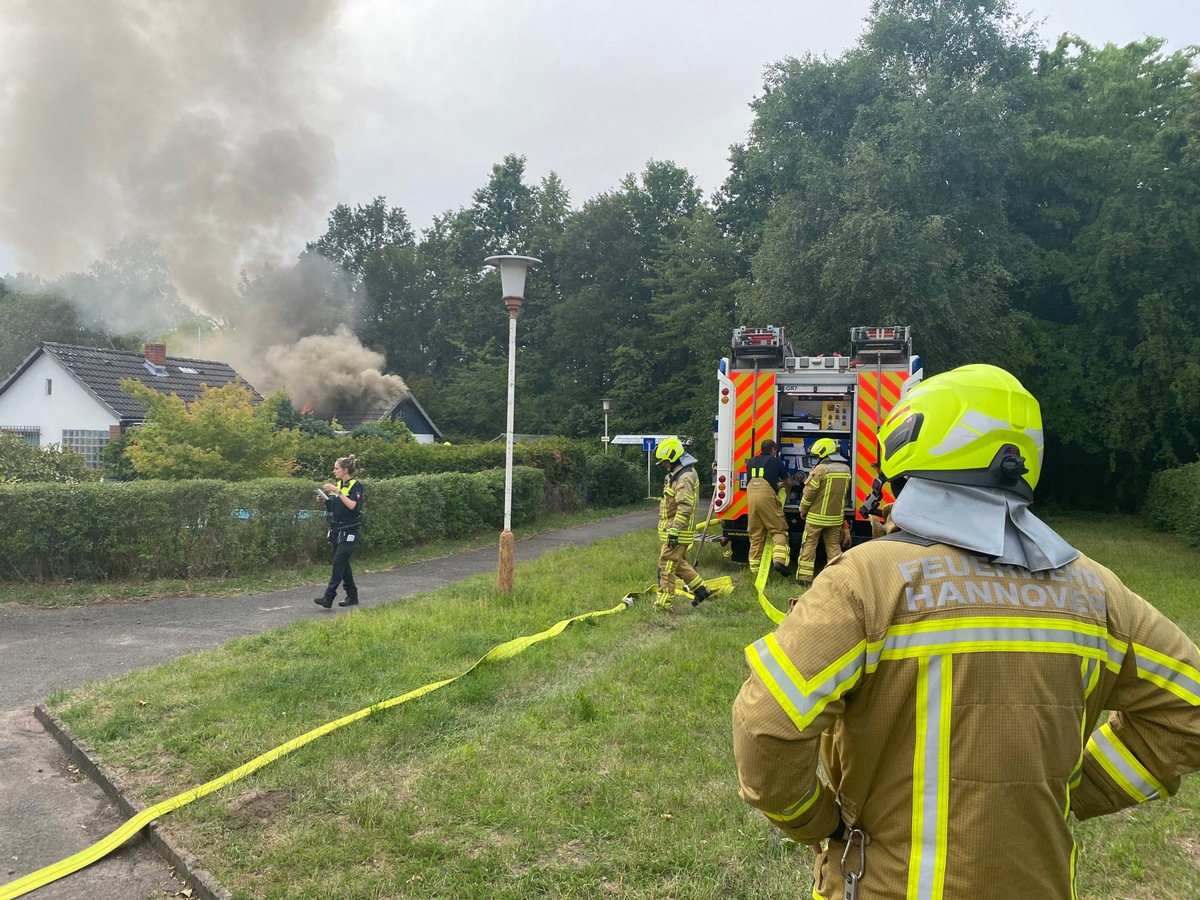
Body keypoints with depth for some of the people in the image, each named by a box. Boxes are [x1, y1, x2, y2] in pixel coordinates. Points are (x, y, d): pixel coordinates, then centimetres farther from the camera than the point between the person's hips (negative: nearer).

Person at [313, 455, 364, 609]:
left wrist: (338, 492, -25)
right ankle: (352, 596, 18)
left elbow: (352, 506, -24)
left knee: (339, 562, -12)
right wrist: (325, 500, -2)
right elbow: (331, 509, 17)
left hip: (349, 531, -8)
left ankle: (328, 598, -16)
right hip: (336, 530, 8)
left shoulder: (356, 485, -9)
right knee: (343, 563, 10)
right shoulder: (337, 485, 13)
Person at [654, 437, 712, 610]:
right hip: (673, 529, 11)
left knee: (666, 567, -6)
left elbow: (685, 507, -29)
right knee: (679, 563, 20)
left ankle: (662, 605, 0)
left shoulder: (685, 477, -20)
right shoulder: (676, 474, 14)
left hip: (678, 532, -11)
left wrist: (674, 530, -30)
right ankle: (701, 590, 27)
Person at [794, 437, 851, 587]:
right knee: (834, 546, 13)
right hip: (836, 517, 5)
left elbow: (809, 493, -13)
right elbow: (844, 493, 13)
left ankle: (804, 578, 1)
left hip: (816, 516, -5)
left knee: (809, 545, 2)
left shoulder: (821, 469, -16)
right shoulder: (846, 469, 4)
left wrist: (803, 510, 0)